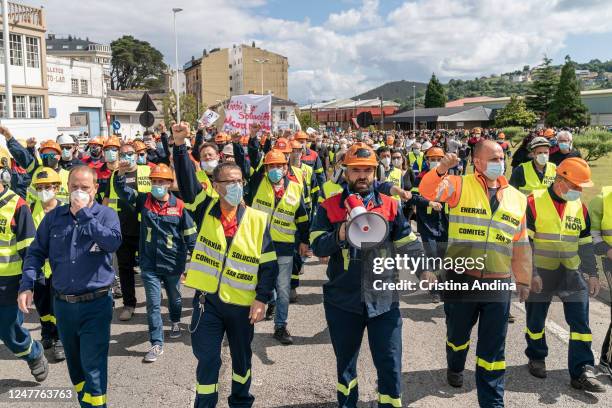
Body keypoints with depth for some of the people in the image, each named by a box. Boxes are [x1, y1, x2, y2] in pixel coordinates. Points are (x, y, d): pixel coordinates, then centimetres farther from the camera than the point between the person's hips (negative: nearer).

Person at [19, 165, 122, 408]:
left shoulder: (106, 215, -5)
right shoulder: (54, 217, 4)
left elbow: (113, 242, -23)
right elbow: (36, 253, 7)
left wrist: (84, 214, -21)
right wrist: (26, 285, -6)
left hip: (96, 303, -4)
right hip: (62, 304, 4)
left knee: (93, 366, -4)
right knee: (74, 363, 19)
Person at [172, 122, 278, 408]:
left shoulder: (257, 220, -6)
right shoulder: (205, 210, -3)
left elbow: (269, 264, -5)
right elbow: (186, 180, -17)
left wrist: (262, 299, -10)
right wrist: (180, 145, -28)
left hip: (242, 304, 1)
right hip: (207, 300, 0)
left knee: (242, 359, 19)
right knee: (207, 360, 6)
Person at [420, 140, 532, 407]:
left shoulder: (517, 198, 8)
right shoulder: (460, 186, -3)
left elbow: (520, 245, 13)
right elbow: (427, 191, -21)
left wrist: (523, 280, 15)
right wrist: (442, 169, -38)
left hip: (498, 284, 2)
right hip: (461, 279, -1)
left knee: (493, 349, 7)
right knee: (457, 334, 21)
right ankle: (455, 368, 50)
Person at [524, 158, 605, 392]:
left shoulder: (580, 208, 5)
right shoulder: (534, 202, -11)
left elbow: (585, 245, 12)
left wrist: (592, 274, 6)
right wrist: (531, 273, -16)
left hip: (572, 274, 4)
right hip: (540, 274, -4)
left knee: (580, 323, 0)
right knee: (536, 320, 10)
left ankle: (582, 372, 8)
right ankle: (536, 358, 32)